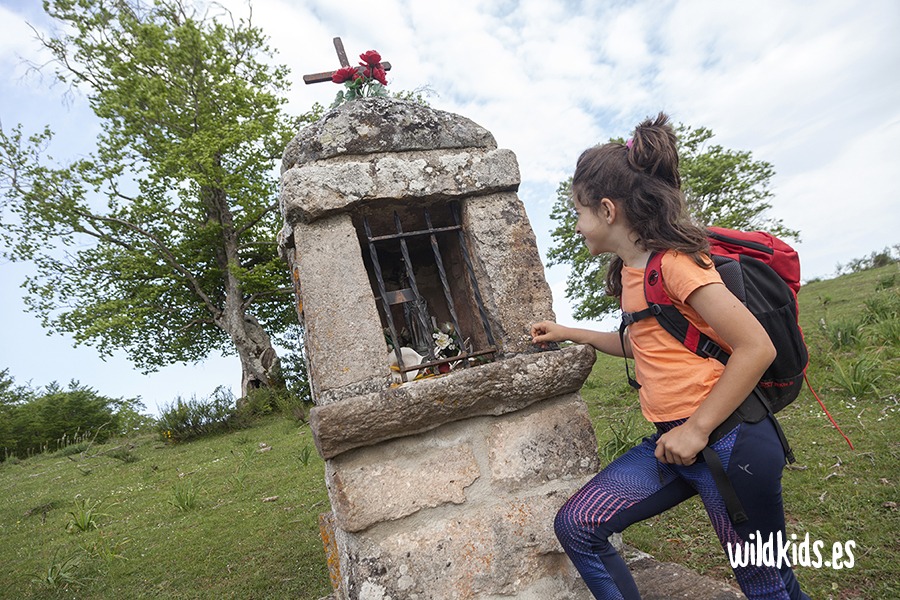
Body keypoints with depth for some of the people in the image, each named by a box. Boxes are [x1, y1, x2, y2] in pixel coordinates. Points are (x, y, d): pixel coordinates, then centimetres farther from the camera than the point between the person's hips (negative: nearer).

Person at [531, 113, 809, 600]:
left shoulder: (674, 262, -15)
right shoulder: (630, 269, 11)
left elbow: (756, 347, -19)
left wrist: (696, 430, -18)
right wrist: (569, 333, 23)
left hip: (726, 440, -8)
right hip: (669, 441, 8)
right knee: (575, 525, -1)